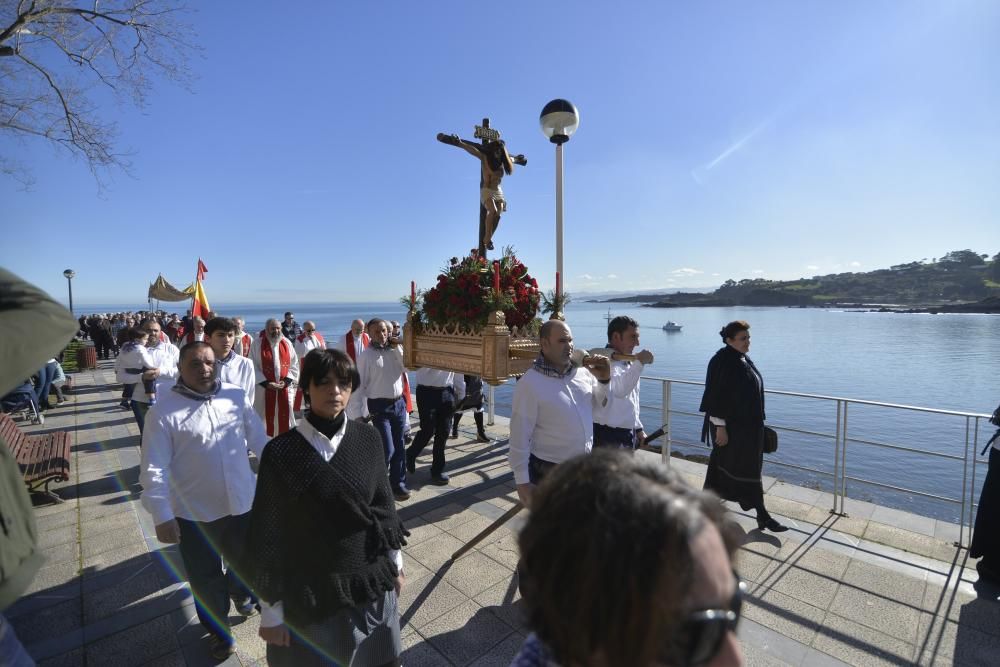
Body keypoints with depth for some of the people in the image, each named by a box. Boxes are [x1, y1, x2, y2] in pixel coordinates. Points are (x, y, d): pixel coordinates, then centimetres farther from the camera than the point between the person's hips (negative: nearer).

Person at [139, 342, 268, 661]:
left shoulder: (236, 396, -6)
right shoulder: (163, 410, -13)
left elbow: (259, 440, 2)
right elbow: (154, 469, -12)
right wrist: (161, 516, -14)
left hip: (242, 502, 2)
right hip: (194, 512, -2)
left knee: (247, 563, 22)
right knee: (206, 578, 17)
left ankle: (239, 591, 57)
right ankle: (219, 631, 44)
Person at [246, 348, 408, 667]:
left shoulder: (368, 439, -9)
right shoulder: (281, 452, -17)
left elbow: (383, 503, 2)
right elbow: (267, 536, -10)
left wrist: (396, 563, 9)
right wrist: (270, 612, -4)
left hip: (372, 585, 3)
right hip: (310, 595, -2)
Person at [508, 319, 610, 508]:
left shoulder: (582, 371, -3)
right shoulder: (529, 383, -20)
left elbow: (599, 403, 14)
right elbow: (519, 437, -17)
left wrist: (603, 380, -6)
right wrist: (522, 481, -14)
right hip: (549, 473, -6)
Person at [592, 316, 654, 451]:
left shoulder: (628, 363, 12)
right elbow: (620, 390, -37)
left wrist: (638, 428, 21)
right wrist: (639, 363, -43)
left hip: (627, 434, 10)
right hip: (608, 436, -9)